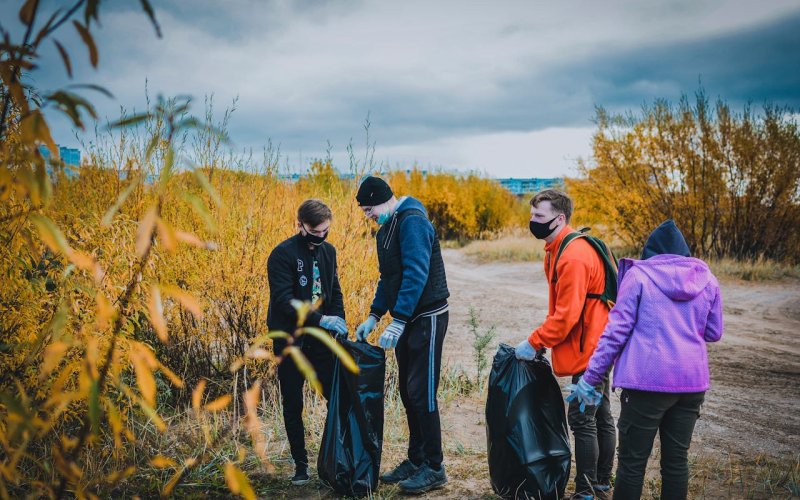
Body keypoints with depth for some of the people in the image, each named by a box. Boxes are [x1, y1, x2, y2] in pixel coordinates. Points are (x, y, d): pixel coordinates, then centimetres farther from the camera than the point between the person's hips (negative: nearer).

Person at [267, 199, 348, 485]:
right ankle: (301, 464, 19)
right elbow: (284, 301, -21)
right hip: (290, 342, -4)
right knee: (293, 406, 6)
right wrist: (321, 319, -27)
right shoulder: (282, 254, -13)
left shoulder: (328, 251, 6)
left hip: (320, 340, 4)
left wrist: (339, 324, -2)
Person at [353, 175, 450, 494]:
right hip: (406, 319, 10)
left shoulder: (412, 222, -18)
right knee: (407, 391, 13)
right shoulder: (387, 228, 13)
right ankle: (416, 460, 24)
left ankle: (434, 468, 5)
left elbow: (416, 274, -26)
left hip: (427, 318, -10)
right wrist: (374, 316, 12)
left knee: (421, 393, -6)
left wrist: (397, 322, -28)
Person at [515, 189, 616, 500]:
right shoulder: (557, 250, 10)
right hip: (596, 347, 10)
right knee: (600, 416, 17)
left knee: (582, 419, -3)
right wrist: (542, 342, 8)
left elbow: (566, 316, -25)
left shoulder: (573, 257, -22)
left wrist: (534, 344, -16)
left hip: (587, 350, -10)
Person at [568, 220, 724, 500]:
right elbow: (713, 333, 14)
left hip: (647, 381, -4)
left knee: (632, 462, 4)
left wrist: (591, 377, -3)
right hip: (692, 381, 4)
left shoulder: (638, 275, -4)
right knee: (676, 460, 14)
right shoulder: (706, 279, 7)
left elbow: (616, 329, -7)